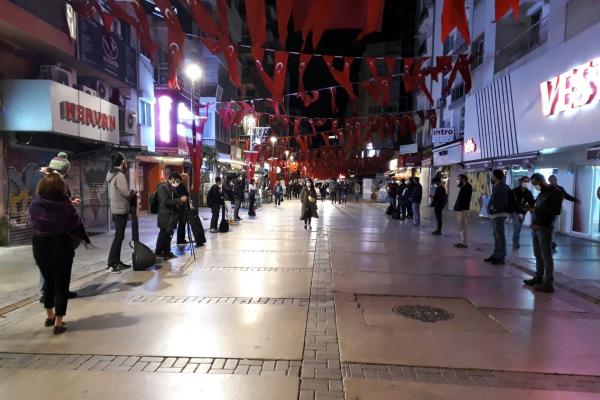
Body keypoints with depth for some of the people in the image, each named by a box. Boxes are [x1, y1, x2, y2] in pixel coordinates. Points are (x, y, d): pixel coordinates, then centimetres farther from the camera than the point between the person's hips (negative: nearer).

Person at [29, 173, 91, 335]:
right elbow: (76, 225, -6)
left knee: (48, 281, 22)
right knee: (61, 284, 5)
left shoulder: (34, 204, -4)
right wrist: (85, 239, 9)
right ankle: (58, 323, 8)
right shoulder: (65, 204, -14)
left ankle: (49, 316, 33)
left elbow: (32, 224, 3)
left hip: (40, 246, 4)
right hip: (61, 246, -4)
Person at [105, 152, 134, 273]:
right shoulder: (120, 175, -18)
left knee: (119, 235, 14)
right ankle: (111, 264, -7)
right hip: (121, 210, -10)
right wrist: (134, 192, -1)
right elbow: (127, 193, -20)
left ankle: (117, 262, 20)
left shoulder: (111, 174, 13)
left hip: (115, 209, 10)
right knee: (119, 236, -7)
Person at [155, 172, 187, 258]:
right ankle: (158, 254, 2)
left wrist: (181, 201, 6)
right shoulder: (162, 187, -11)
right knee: (163, 234, -6)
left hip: (171, 215, 8)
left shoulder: (172, 188, 15)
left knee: (168, 235, 10)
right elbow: (166, 201, -20)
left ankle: (167, 252, 17)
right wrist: (180, 200, -19)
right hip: (164, 215, -8)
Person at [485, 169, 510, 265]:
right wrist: (491, 208, 6)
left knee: (500, 236, -6)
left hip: (499, 214, -10)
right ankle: (495, 255, 23)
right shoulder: (496, 187, 15)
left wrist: (494, 208, -13)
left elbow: (503, 202, -21)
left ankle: (501, 258, -2)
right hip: (495, 214, 10)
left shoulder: (502, 187, -13)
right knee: (496, 236, 15)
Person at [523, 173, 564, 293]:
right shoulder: (541, 193, 18)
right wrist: (531, 208, 1)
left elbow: (557, 210, -16)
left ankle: (548, 283, 1)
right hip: (535, 227, 8)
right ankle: (538, 278, 21)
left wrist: (536, 210, -16)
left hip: (545, 228, -8)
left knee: (546, 256, -4)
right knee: (538, 255, 12)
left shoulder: (555, 192, -7)